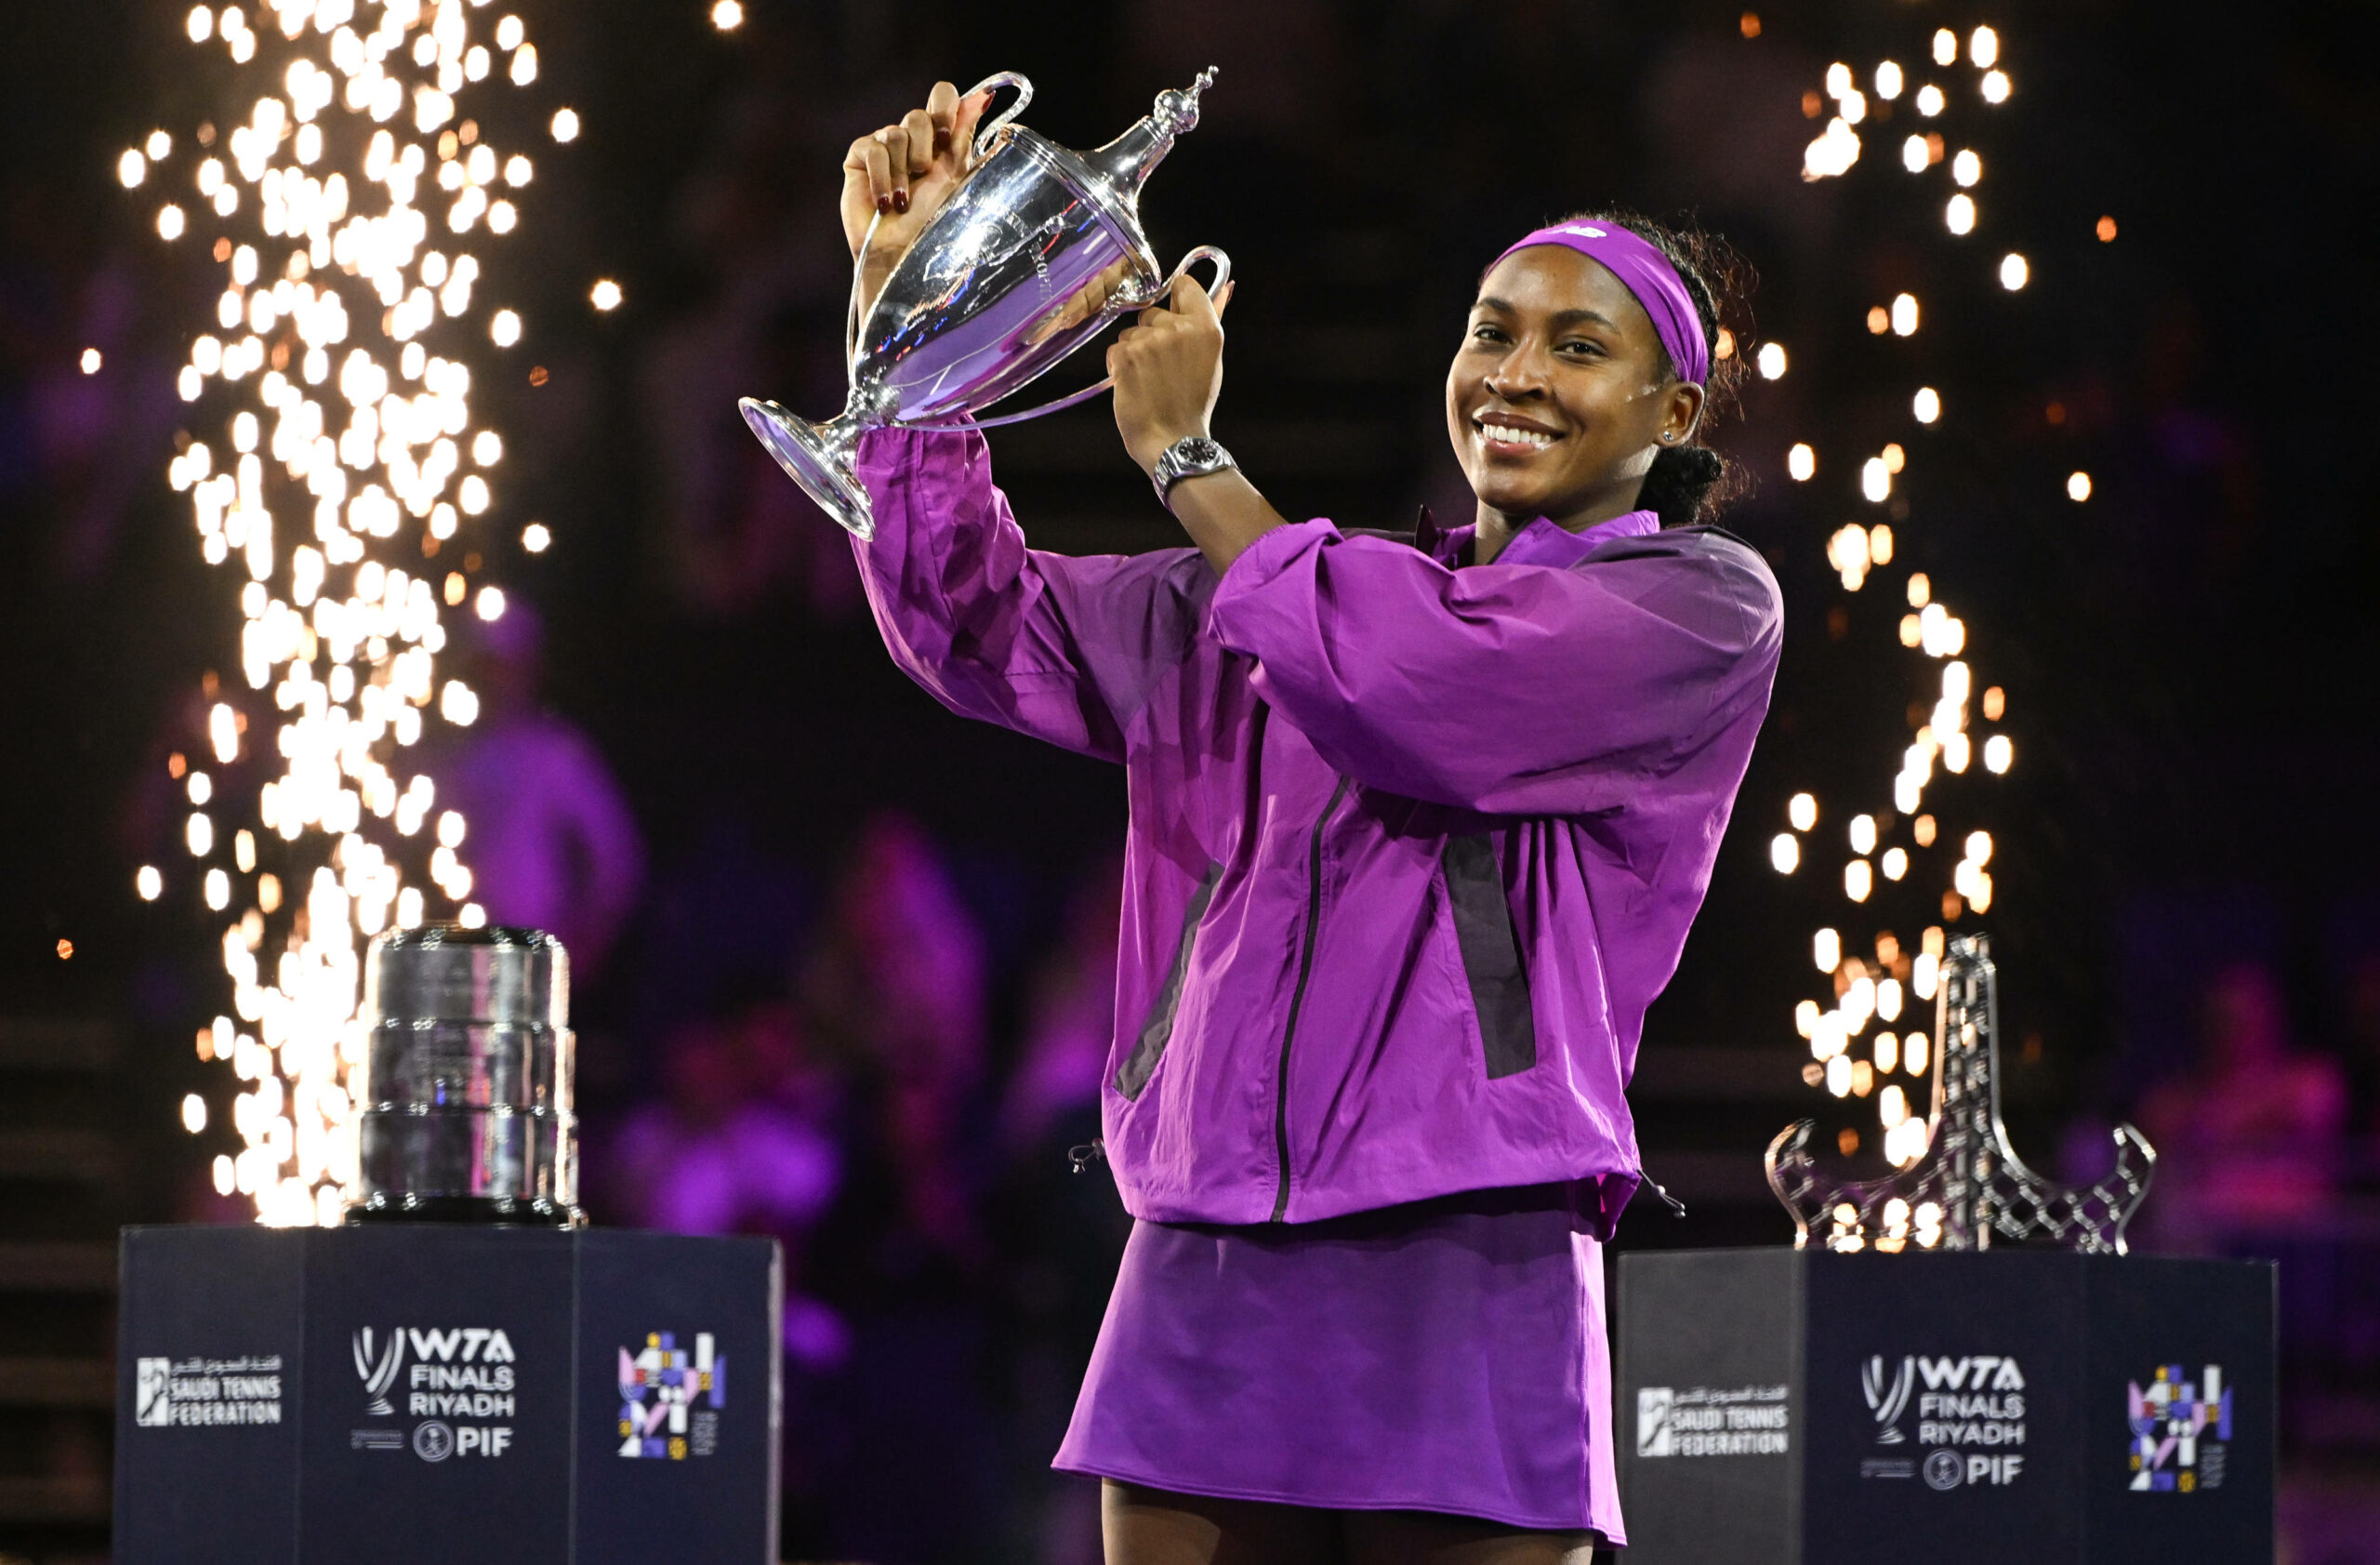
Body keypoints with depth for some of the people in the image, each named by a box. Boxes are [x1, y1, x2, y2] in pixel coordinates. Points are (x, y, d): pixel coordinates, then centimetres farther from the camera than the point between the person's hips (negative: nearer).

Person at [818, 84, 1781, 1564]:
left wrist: (1185, 454, 1)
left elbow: (1401, 685, -10)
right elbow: (979, 622, 20)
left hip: (1463, 1272, -5)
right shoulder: (1331, 582, 21)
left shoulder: (1704, 607, 4)